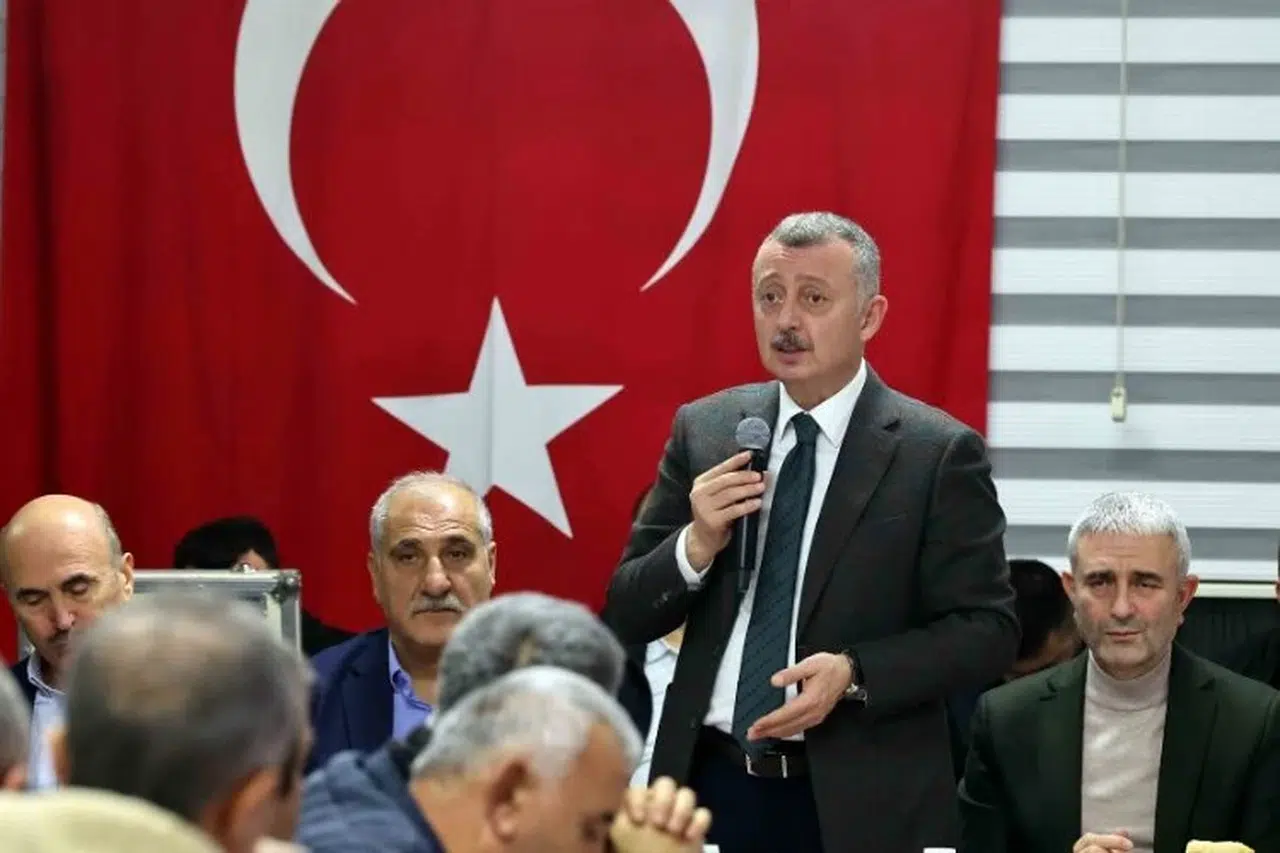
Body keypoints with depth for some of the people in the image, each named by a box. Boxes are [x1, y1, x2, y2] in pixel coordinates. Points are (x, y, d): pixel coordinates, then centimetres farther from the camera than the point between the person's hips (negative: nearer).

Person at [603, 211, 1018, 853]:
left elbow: (987, 630, -7)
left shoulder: (938, 454, -6)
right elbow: (626, 618, 6)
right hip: (712, 786, 3)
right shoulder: (702, 431, 5)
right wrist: (695, 546, -12)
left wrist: (855, 674, -19)